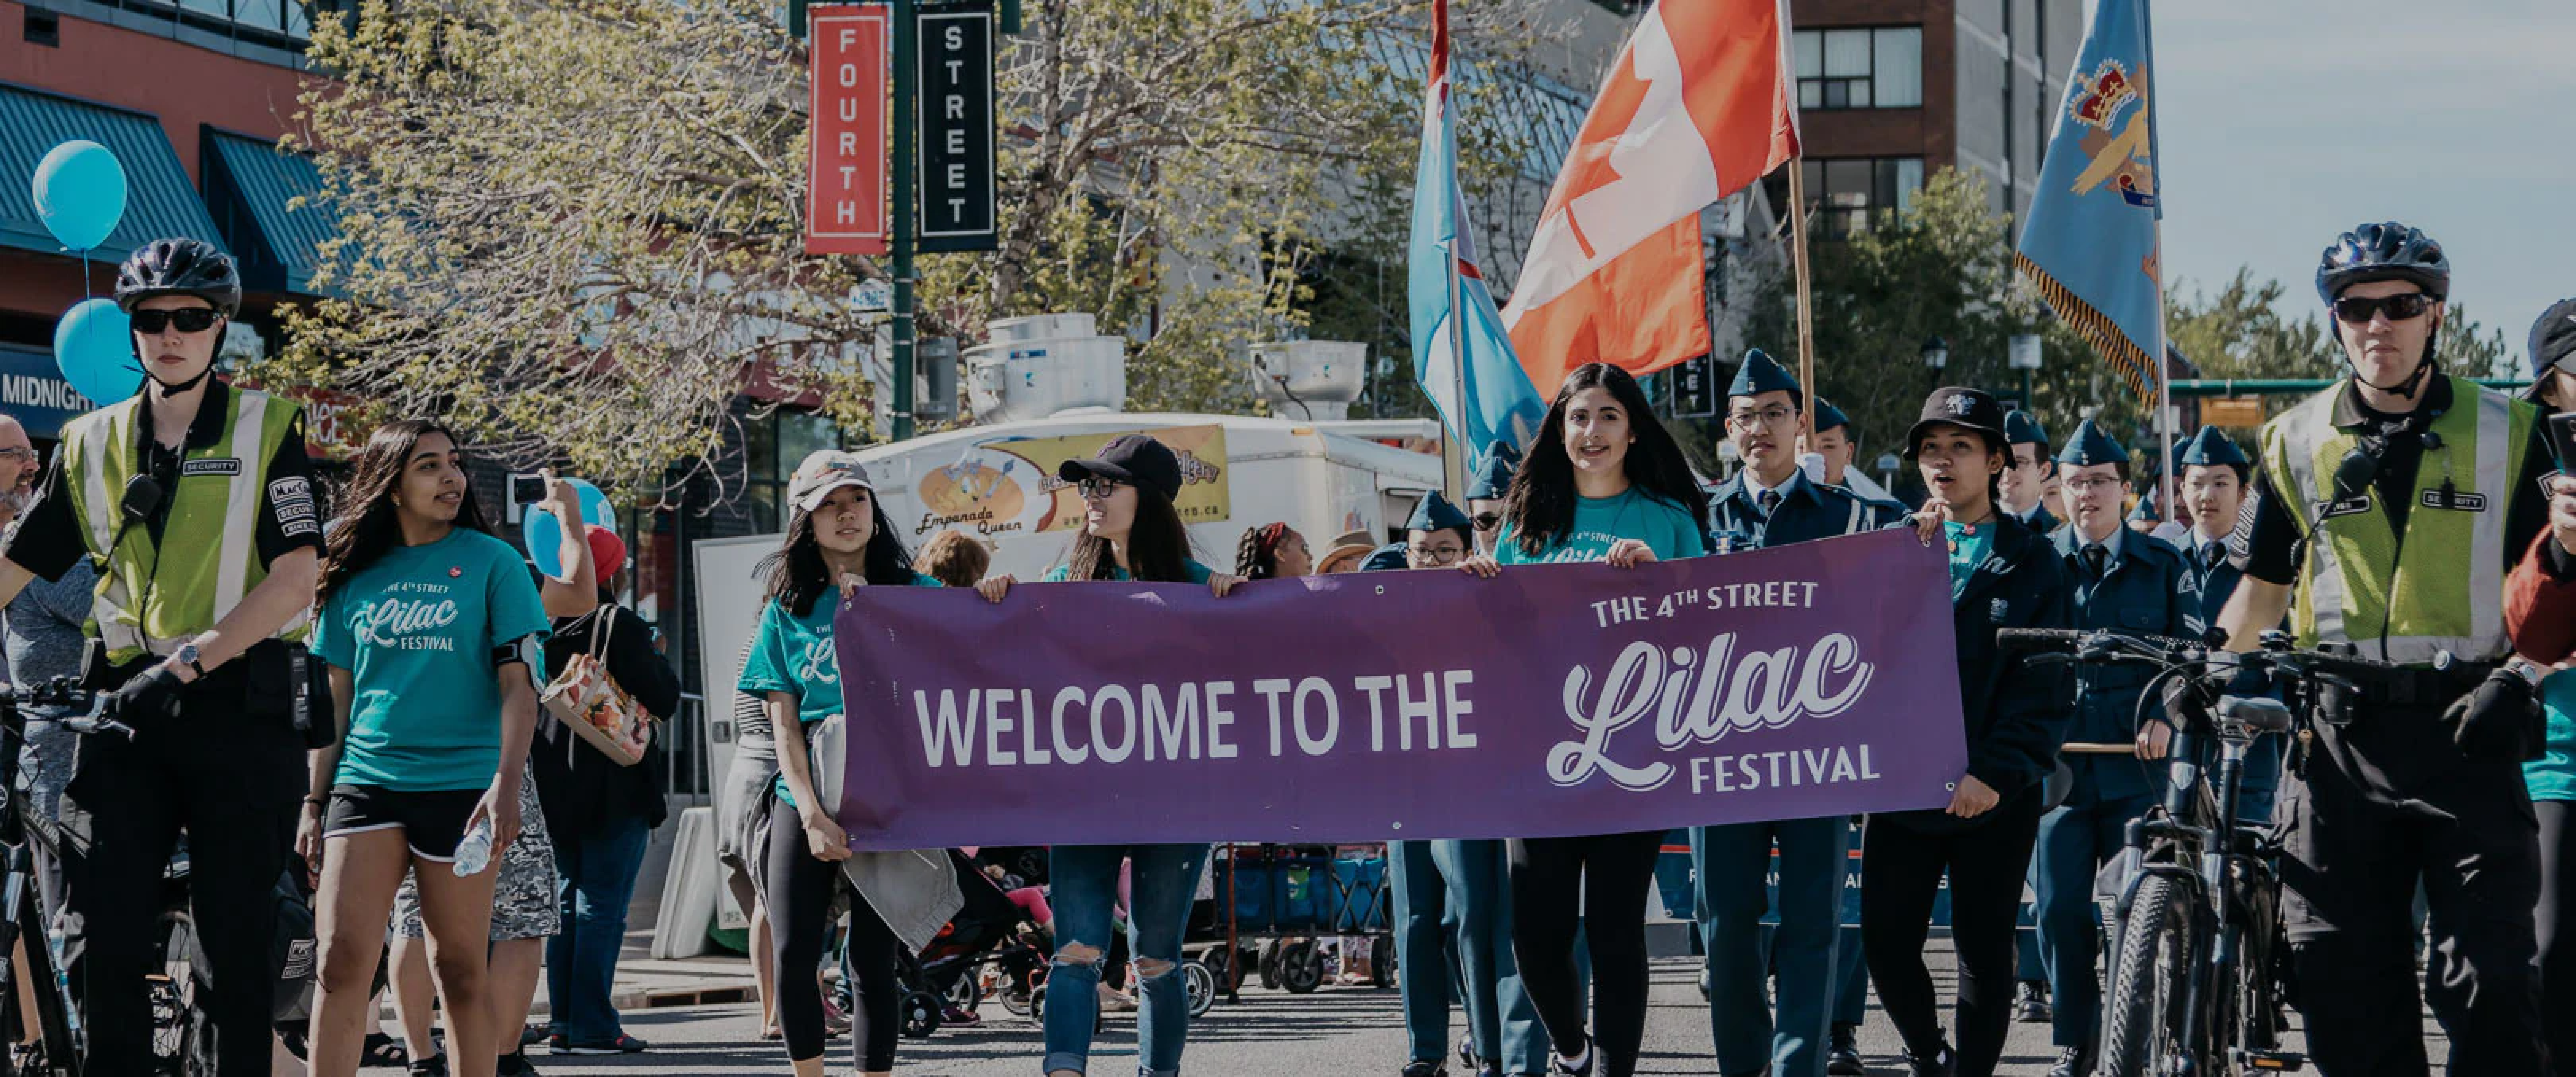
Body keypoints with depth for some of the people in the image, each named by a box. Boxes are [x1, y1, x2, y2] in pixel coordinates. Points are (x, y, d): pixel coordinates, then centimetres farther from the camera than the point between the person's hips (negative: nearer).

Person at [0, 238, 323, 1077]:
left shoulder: (267, 430, 1)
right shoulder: (92, 443, 12)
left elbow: (297, 576, -10)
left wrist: (189, 660, -18)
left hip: (237, 710, -3)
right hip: (127, 708, 3)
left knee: (239, 946, 0)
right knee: (104, 940, -4)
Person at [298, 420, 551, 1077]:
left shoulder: (490, 562, 2)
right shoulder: (358, 573, 10)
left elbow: (518, 685, -2)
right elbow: (335, 700, 15)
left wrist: (506, 786, -14)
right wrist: (315, 802, 11)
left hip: (460, 784, -2)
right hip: (366, 780, 2)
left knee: (460, 968, 2)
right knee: (342, 959, -10)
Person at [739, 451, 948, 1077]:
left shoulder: (915, 596, 5)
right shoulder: (788, 609, 8)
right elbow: (783, 722, 4)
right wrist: (813, 816, -9)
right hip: (806, 802, 1)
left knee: (873, 961, 0)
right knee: (793, 957, -6)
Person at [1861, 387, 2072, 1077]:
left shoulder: (2034, 565, 5)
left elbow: (2044, 685, -2)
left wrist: (1997, 773, -14)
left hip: (1994, 795, -2)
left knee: (1984, 951, 2)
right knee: (1887, 943, 0)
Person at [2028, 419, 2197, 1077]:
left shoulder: (2163, 566, 11)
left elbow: (2191, 651, 4)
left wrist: (2165, 713, -14)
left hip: (2136, 762, -1)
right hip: (2058, 762, 1)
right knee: (2060, 907, -4)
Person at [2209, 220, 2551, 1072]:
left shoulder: (2505, 434, 5)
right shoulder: (2297, 442, 10)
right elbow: (2262, 586, 16)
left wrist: (2519, 674, -10)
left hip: (2466, 731, -2)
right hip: (2341, 738, 2)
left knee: (2486, 980, -8)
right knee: (2344, 979, 1)